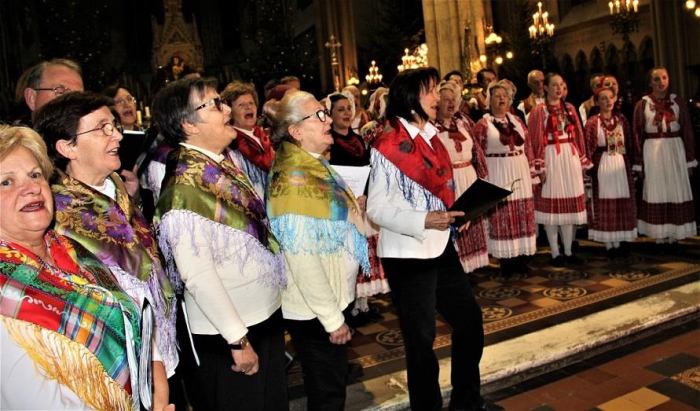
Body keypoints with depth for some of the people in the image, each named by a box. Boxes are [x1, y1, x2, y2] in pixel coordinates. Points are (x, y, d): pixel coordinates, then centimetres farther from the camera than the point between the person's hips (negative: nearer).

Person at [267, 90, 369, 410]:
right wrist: (332, 318, -20)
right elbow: (302, 259, -25)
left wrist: (354, 211, 5)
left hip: (332, 299, 9)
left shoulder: (315, 167, 6)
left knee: (334, 382, 24)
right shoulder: (294, 180, -23)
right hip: (314, 311, -9)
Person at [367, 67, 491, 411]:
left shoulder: (432, 138, 11)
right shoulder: (389, 144, -12)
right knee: (421, 339, 6)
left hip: (441, 248, 8)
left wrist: (456, 214, 3)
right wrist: (424, 221, -28)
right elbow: (377, 207, -17)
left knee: (470, 321, 15)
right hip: (407, 255, -8)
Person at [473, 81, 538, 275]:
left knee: (523, 215, 8)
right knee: (501, 217, 0)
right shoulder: (483, 124, -5)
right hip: (497, 174, -5)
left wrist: (531, 171, 8)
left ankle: (521, 258, 19)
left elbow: (528, 146, 12)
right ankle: (505, 260, 9)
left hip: (520, 173, 5)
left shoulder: (516, 120, 10)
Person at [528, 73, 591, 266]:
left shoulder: (569, 108, 13)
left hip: (570, 158, 5)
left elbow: (578, 135, 13)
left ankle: (568, 251, 17)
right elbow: (536, 140, -8)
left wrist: (583, 160, 9)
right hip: (551, 158, -5)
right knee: (552, 205, 0)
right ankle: (555, 253, 8)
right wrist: (539, 167, -15)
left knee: (570, 205, 8)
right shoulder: (539, 111, -2)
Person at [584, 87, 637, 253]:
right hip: (602, 166, -4)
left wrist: (630, 165, 3)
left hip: (621, 165, 4)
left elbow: (629, 144, 9)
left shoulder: (621, 119, 9)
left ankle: (617, 242, 14)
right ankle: (608, 243, 8)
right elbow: (589, 148, -8)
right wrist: (589, 167, -15)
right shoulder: (592, 122, -3)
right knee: (604, 204, 0)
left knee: (622, 203, 5)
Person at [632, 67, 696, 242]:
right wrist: (639, 163, -5)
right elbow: (637, 135, -2)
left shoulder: (677, 102, 4)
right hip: (652, 151, -1)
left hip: (675, 150, 2)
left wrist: (690, 160, 1)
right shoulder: (642, 104, 0)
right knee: (656, 192, 4)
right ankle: (660, 234, 11)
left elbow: (687, 131, 4)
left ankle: (674, 233, 15)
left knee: (677, 190, 4)